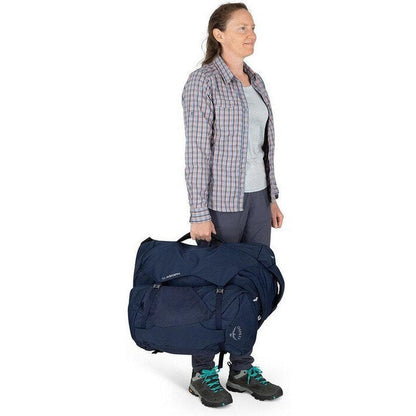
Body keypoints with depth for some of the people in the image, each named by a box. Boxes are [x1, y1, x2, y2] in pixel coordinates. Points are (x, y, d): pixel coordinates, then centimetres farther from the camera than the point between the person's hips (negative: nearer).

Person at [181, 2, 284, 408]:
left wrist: (272, 197, 14)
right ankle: (203, 374, 18)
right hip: (222, 200, -7)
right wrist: (199, 214, -19)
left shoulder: (254, 81, 12)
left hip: (256, 197, 7)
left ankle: (242, 369, 23)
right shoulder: (203, 81, -12)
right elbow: (196, 151, -16)